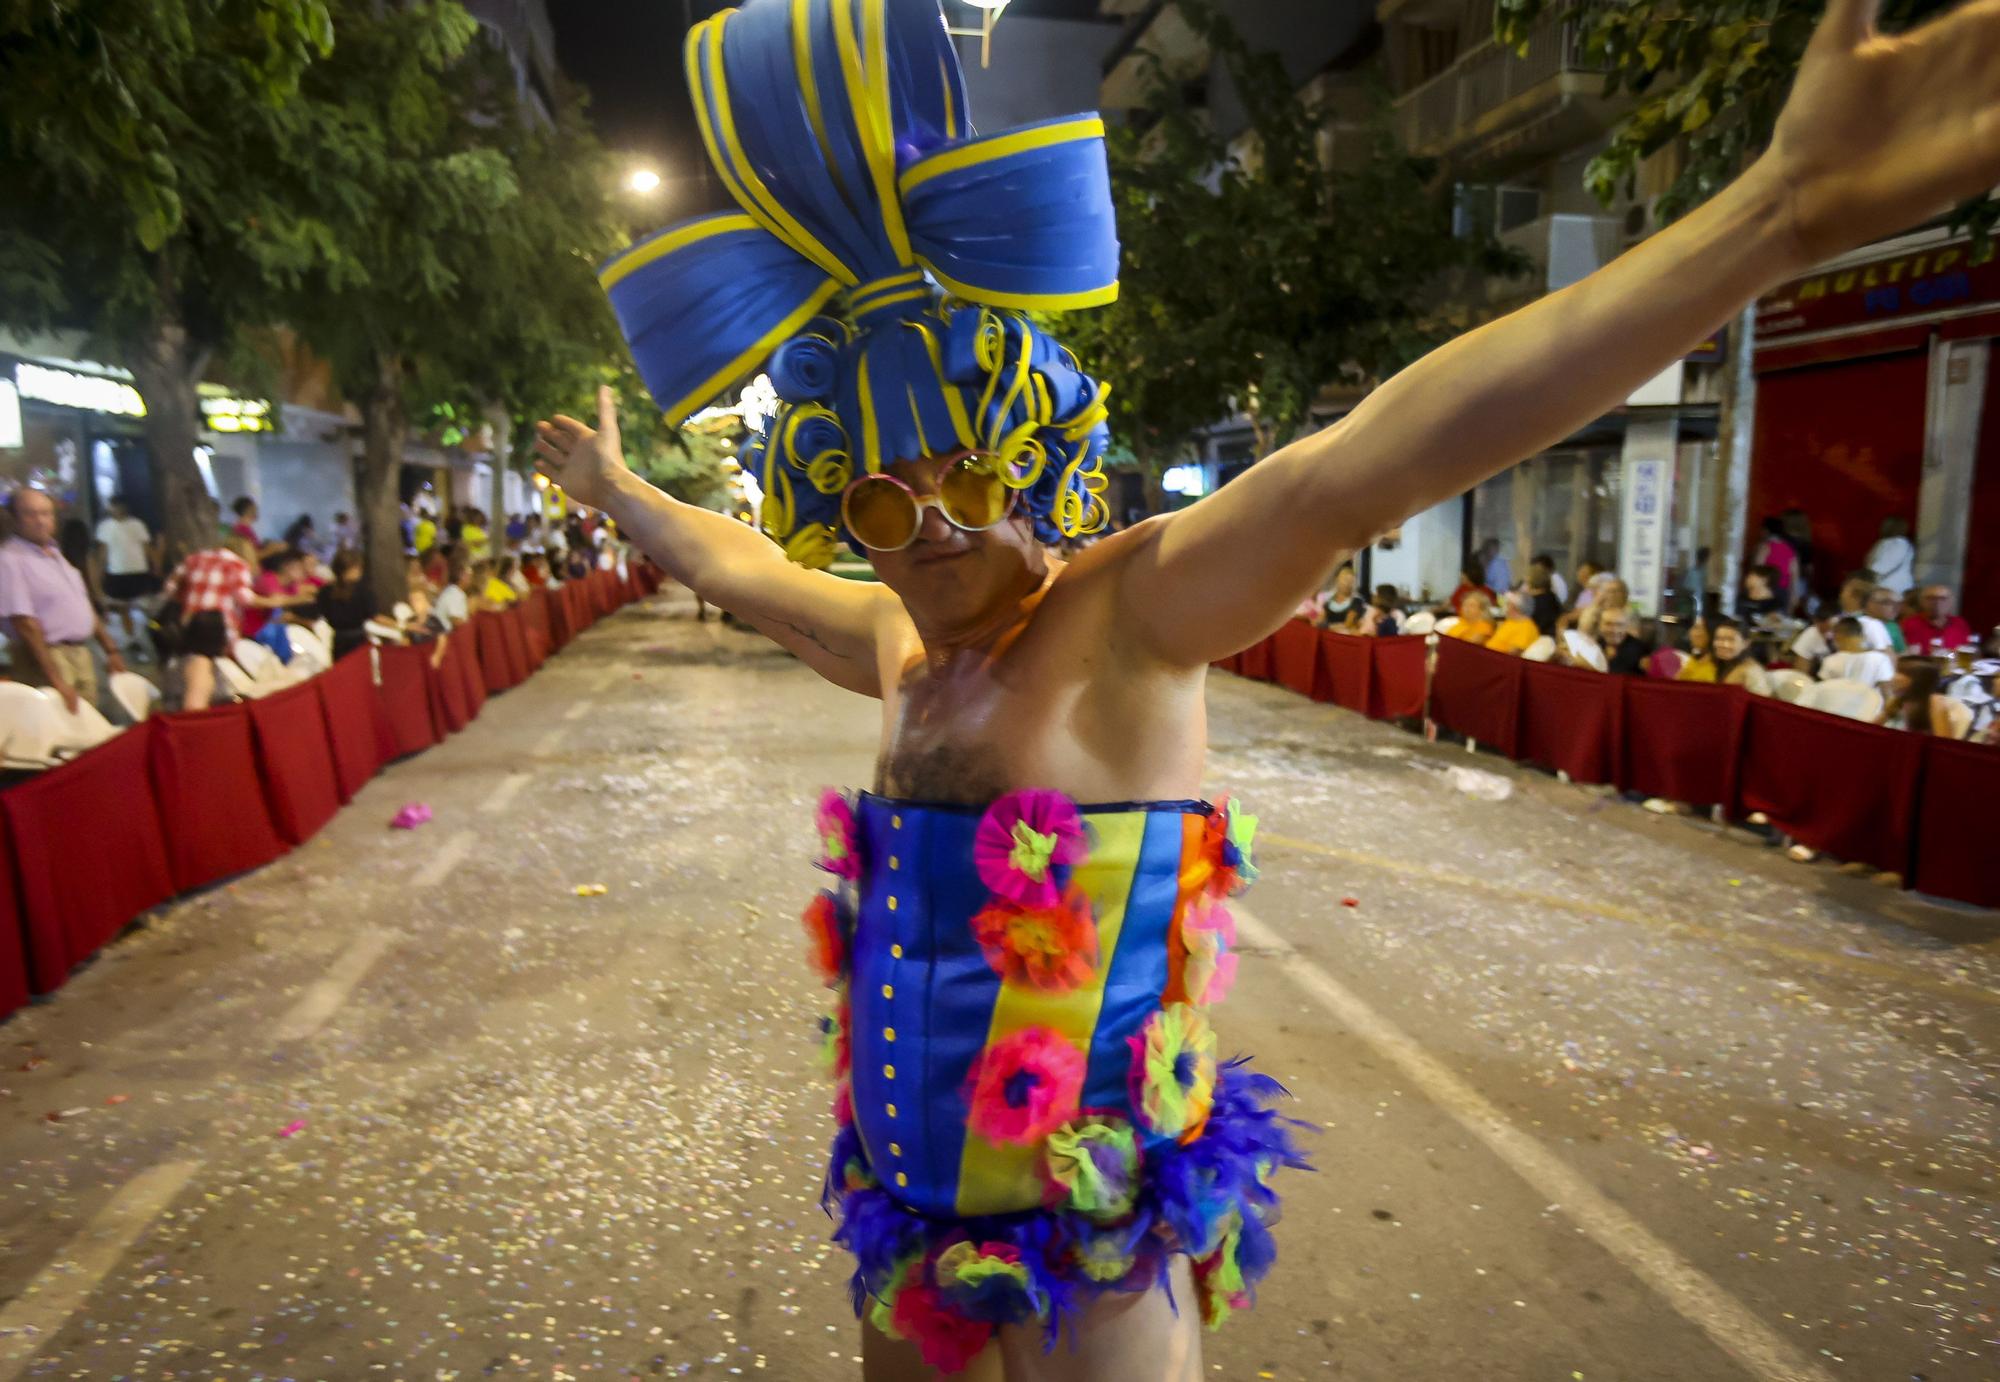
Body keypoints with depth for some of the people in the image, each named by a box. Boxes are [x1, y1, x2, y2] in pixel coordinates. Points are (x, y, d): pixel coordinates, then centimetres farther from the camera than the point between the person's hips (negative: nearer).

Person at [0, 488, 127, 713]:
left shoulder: (55, 553, 14)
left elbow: (82, 607, 21)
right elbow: (25, 624, -18)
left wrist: (110, 648, 17)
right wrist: (55, 679, -22)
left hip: (81, 653, 8)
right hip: (45, 656, -8)